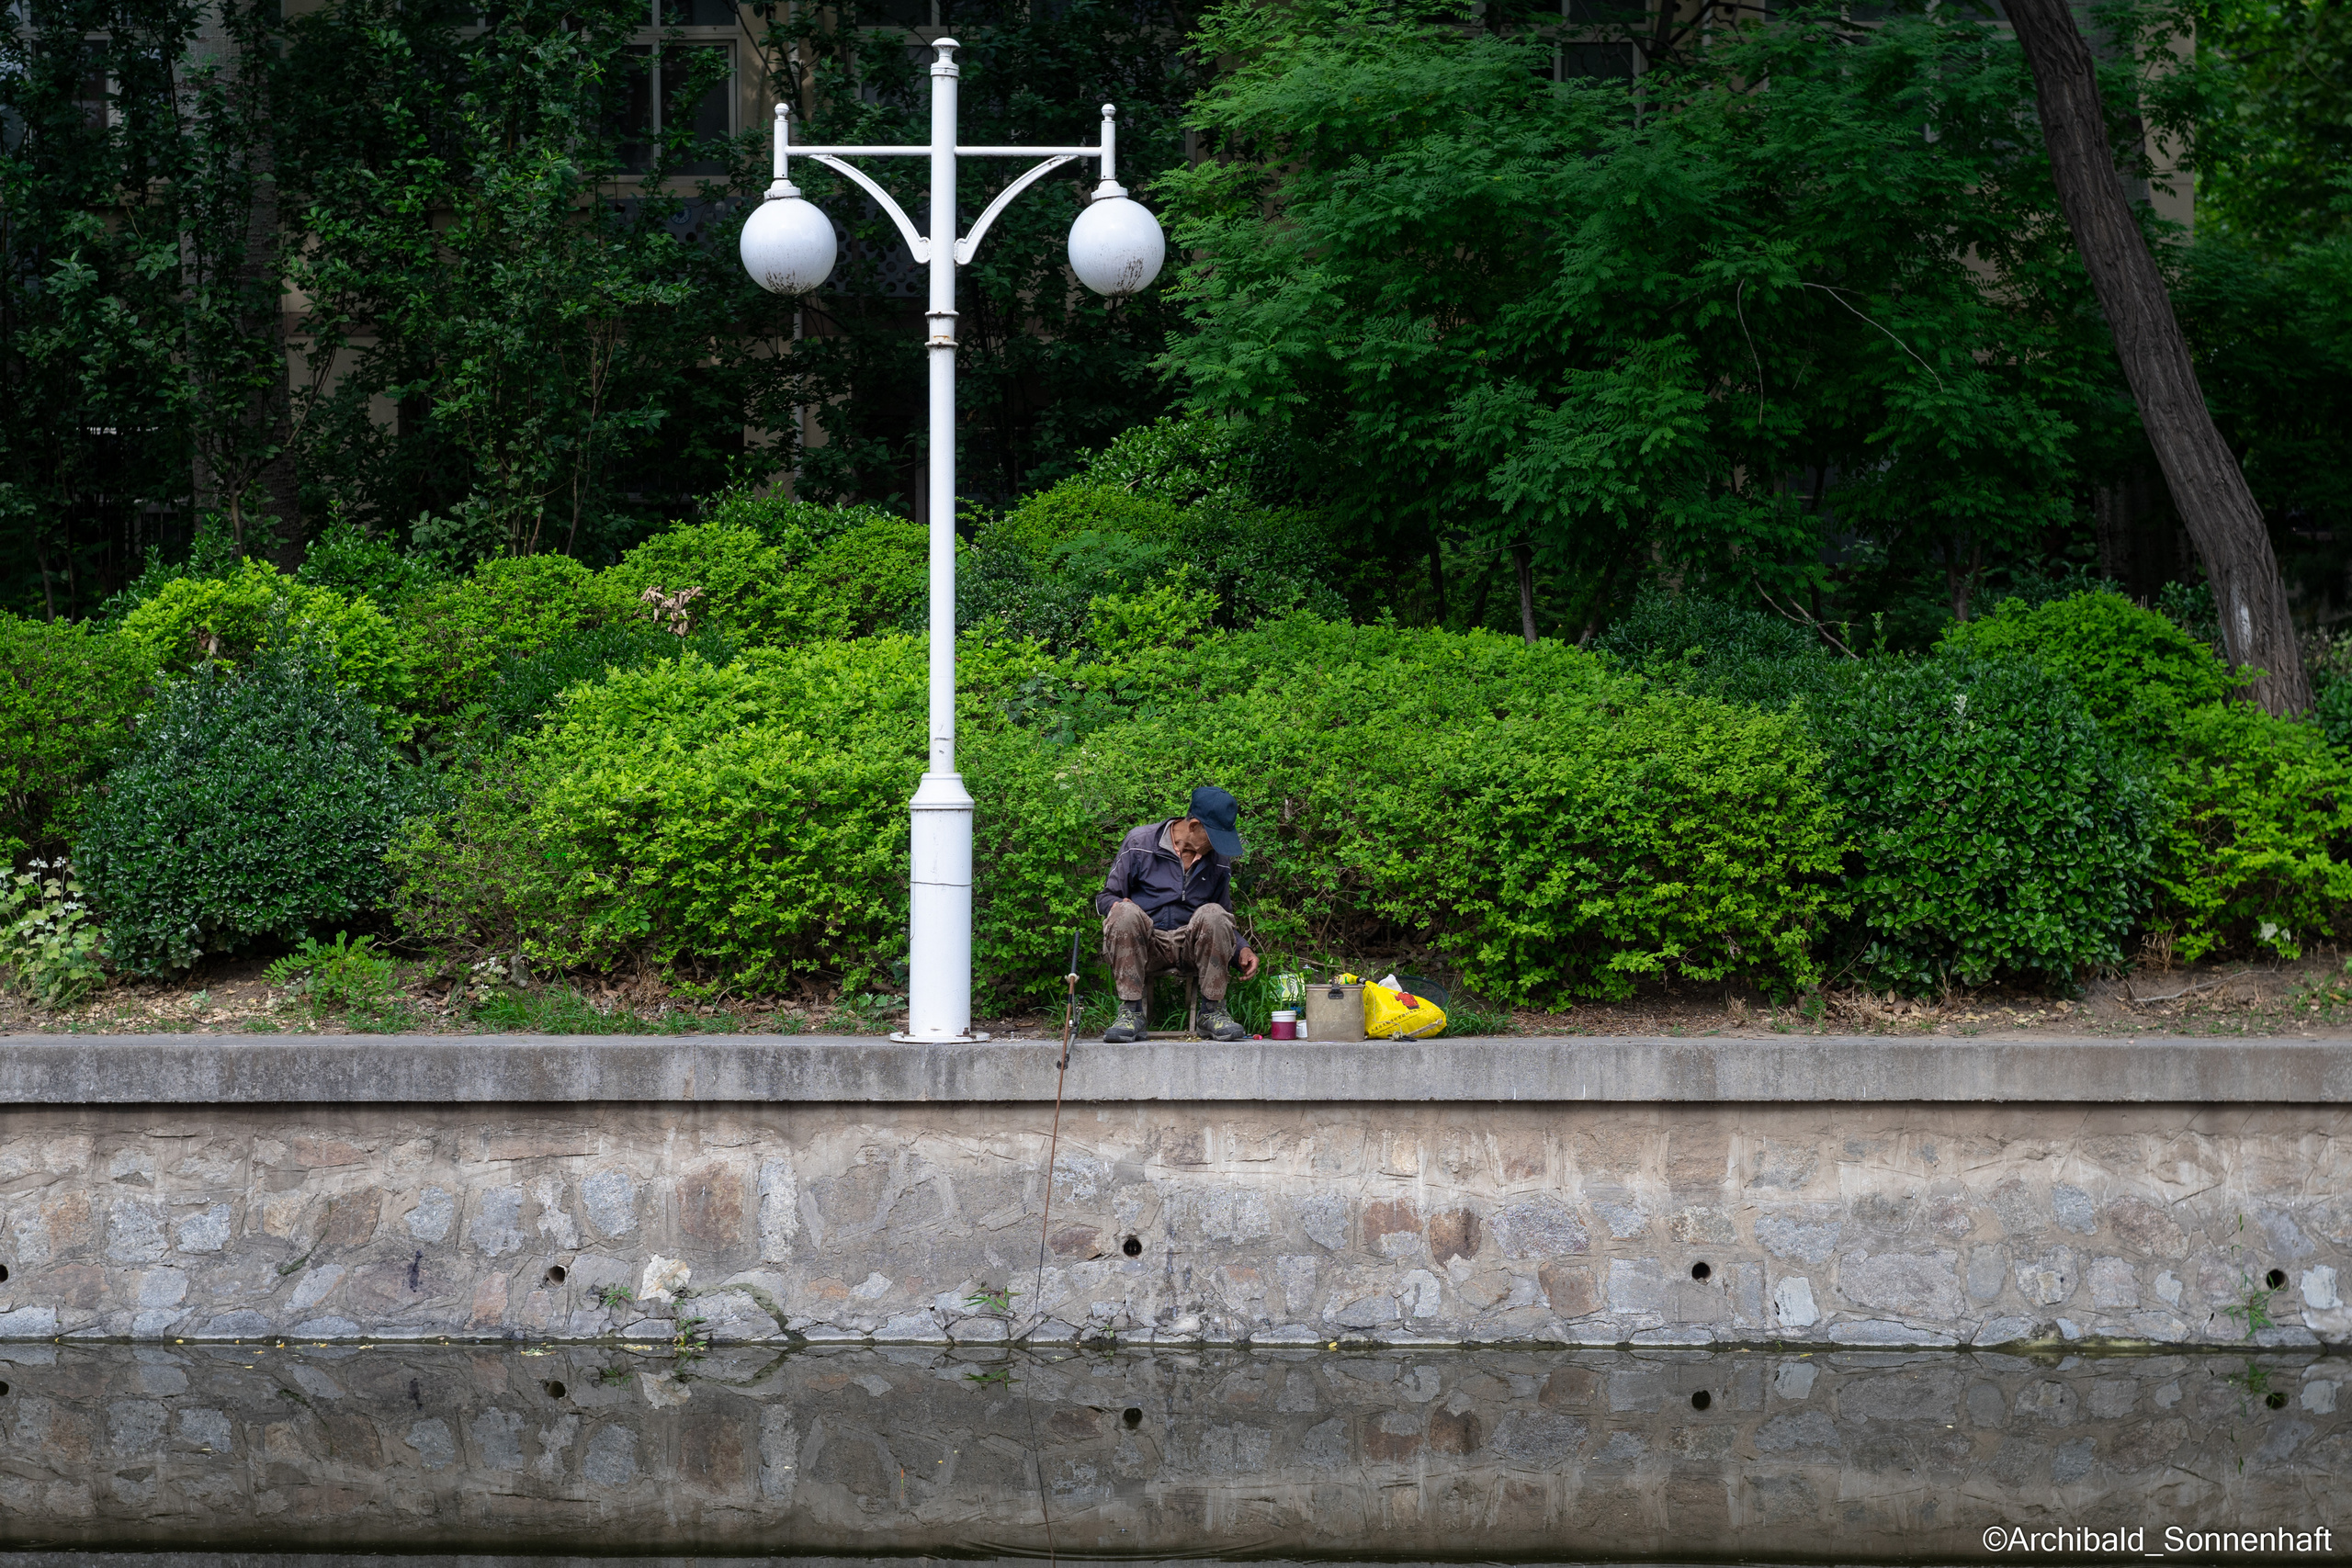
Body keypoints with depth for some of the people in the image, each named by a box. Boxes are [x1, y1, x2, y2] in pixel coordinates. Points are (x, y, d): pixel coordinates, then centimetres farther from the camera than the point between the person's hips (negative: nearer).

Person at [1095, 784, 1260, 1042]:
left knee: (1212, 914, -29)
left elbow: (1224, 921, 21)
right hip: (1144, 947, -2)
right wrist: (1116, 905, -20)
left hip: (1191, 948, 2)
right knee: (1126, 913, -34)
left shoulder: (1219, 859, 11)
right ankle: (1131, 1013, -28)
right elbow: (1106, 897, 4)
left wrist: (1242, 950, 1)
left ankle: (1213, 1011, -19)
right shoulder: (1140, 842, 0)